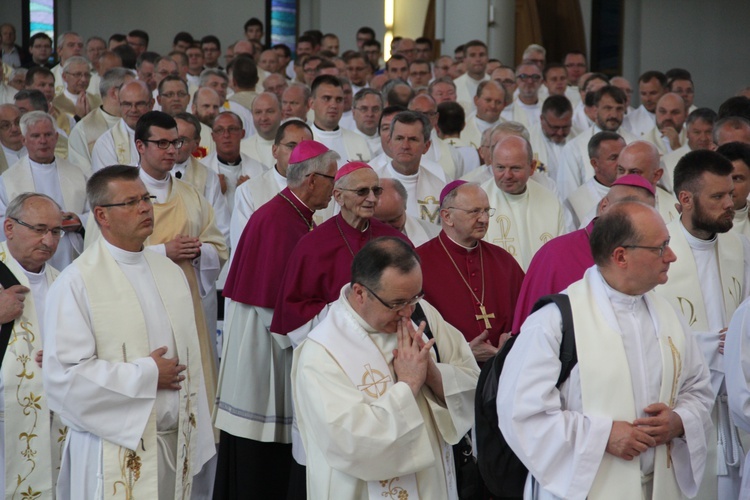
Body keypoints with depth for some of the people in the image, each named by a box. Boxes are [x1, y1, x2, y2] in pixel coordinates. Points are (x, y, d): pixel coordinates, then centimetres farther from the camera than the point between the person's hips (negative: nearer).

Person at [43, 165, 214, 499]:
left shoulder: (170, 272, 10)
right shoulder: (77, 283, -9)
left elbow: (190, 360, 11)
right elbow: (63, 374, -18)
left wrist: (196, 441, 8)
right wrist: (146, 374, -12)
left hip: (176, 443, 5)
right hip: (116, 449, -5)